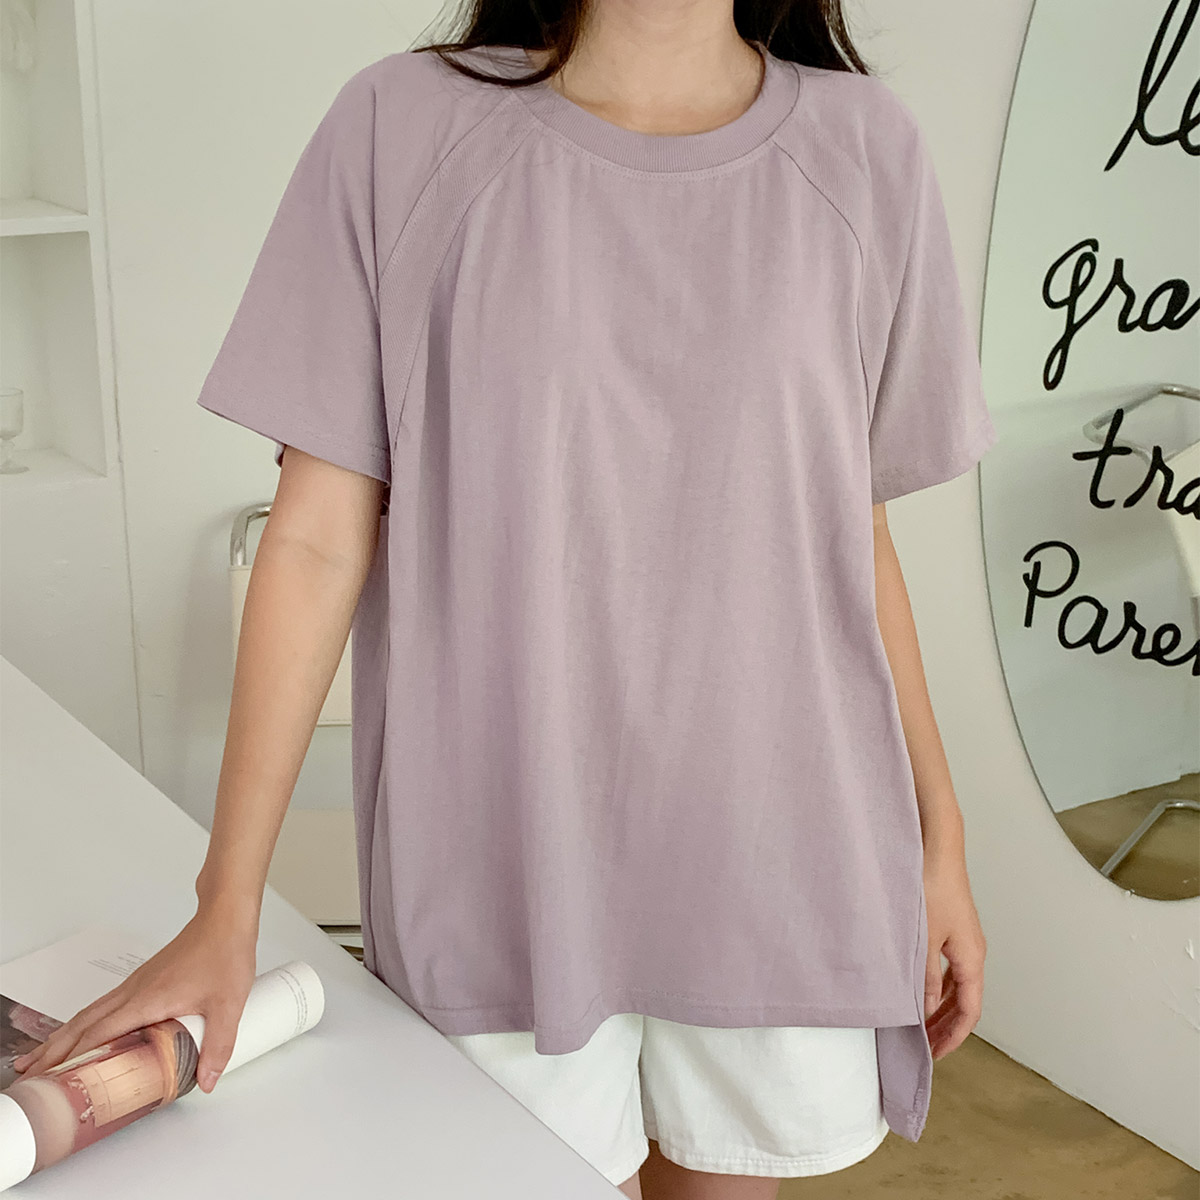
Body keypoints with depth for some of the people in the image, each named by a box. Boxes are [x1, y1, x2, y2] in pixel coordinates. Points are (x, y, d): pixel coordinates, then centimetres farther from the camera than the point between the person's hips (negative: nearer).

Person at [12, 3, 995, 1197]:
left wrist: (940, 841, 8)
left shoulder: (860, 148, 0)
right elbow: (317, 538, -5)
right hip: (504, 862, -1)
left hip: (776, 858, 2)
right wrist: (228, 905, -5)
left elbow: (853, 538, 6)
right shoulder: (402, 127, -6)